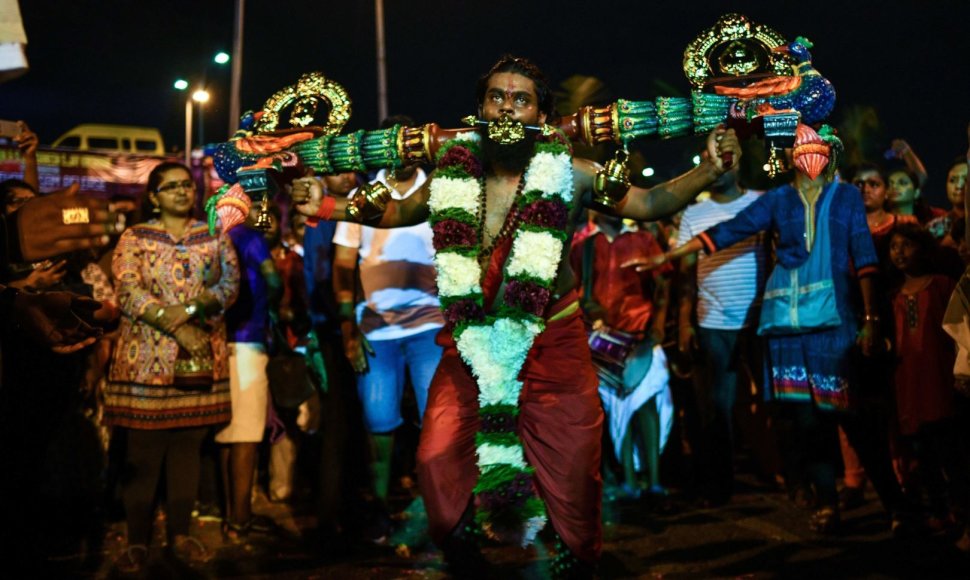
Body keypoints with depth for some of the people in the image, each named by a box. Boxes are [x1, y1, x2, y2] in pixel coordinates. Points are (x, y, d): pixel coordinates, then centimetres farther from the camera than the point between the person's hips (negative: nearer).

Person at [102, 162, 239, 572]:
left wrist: (192, 307, -17)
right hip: (146, 356, -2)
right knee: (144, 452, -1)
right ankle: (137, 541, 6)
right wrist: (177, 327, -17)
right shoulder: (134, 238, 4)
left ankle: (179, 534, 16)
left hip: (202, 356, 2)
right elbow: (128, 293, -8)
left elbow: (230, 283, 0)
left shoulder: (215, 236, 12)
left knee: (188, 446, 7)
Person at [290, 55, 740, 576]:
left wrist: (709, 169, -14)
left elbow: (649, 204, -1)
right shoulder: (453, 177, -2)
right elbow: (394, 212, 14)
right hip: (472, 344, 2)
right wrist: (325, 205, 4)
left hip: (553, 342, -1)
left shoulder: (570, 175, -8)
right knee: (437, 459, -2)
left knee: (572, 469, 1)